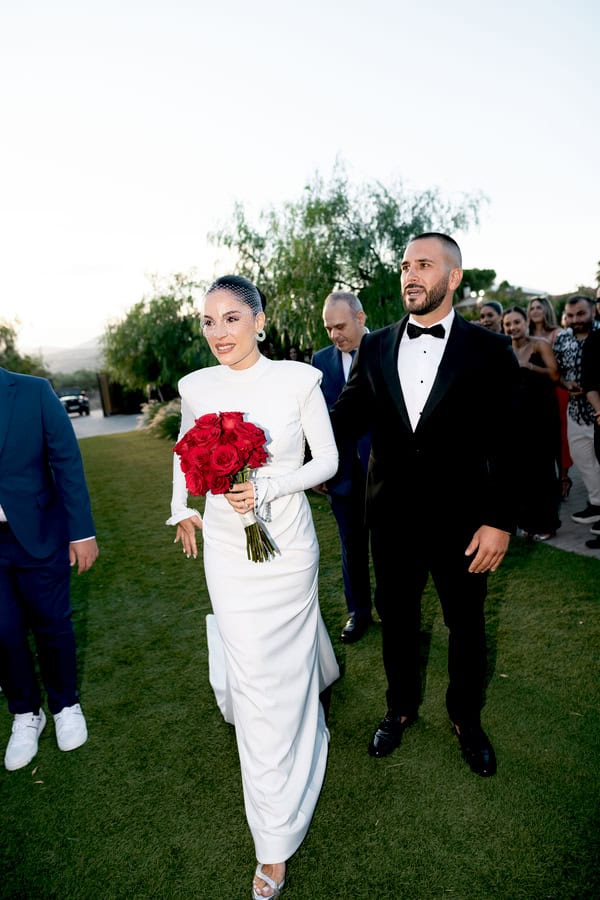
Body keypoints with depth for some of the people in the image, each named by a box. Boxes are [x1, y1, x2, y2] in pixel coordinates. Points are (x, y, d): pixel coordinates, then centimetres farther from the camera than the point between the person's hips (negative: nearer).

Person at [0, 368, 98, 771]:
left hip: (38, 535, -2)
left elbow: (67, 460, -8)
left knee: (52, 625, 12)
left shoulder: (32, 391, -9)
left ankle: (66, 704, 36)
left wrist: (82, 531, -10)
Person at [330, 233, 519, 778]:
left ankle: (466, 720, 45)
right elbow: (347, 419, -2)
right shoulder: (375, 348, 1)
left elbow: (505, 443, -8)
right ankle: (401, 708, 46)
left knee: (466, 625, 18)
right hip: (392, 517, 2)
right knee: (396, 619, 19)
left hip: (460, 519, -1)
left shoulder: (489, 350, -6)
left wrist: (500, 521, -11)